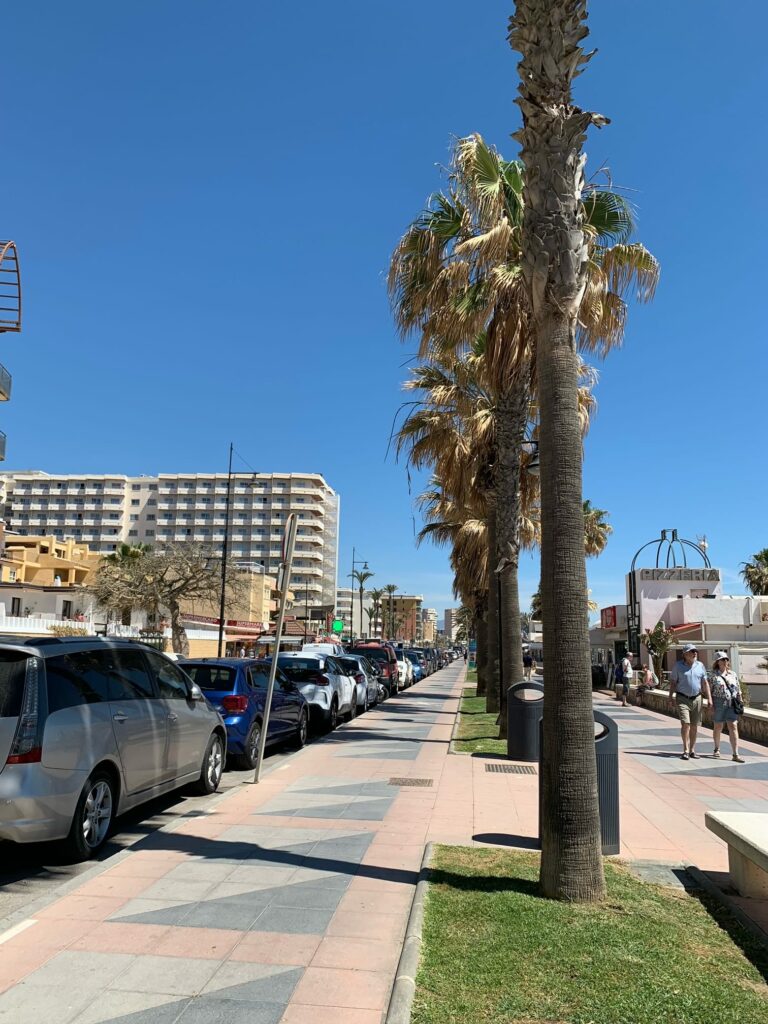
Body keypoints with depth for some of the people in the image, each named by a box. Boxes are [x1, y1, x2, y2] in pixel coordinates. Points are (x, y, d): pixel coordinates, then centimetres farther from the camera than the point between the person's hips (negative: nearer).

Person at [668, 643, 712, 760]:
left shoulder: (700, 665, 7)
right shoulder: (678, 665, -1)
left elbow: (705, 683, 10)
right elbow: (673, 681, 3)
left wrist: (709, 698, 5)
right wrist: (671, 695, -6)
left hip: (697, 698, 3)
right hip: (682, 699, -3)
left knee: (694, 725, 6)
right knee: (685, 723, -13)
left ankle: (692, 750, 17)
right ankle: (685, 750, -8)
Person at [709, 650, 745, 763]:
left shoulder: (733, 674, 9)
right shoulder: (713, 675, -1)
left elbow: (738, 690, 13)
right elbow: (709, 691, -2)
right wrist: (711, 705, -7)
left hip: (732, 703, 2)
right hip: (719, 703, -2)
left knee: (733, 727, -6)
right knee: (718, 727, 9)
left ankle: (735, 754, -8)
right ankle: (717, 749, 29)